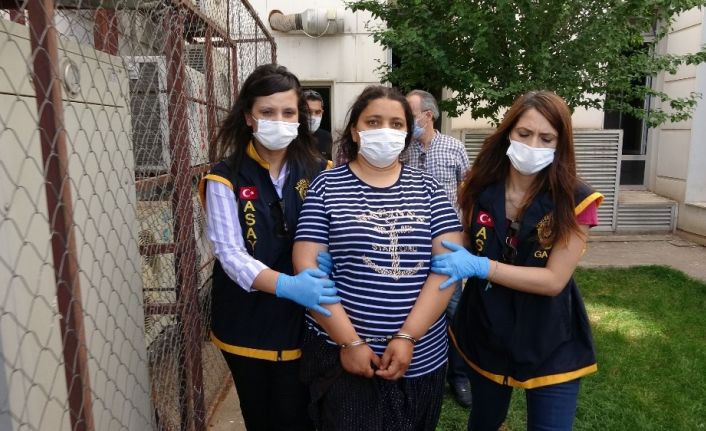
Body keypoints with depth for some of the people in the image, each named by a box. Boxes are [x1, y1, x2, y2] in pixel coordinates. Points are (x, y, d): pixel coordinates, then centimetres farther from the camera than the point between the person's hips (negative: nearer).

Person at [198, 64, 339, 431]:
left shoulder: (319, 173, -1)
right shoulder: (225, 179, -7)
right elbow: (230, 254, -15)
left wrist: (327, 260, -24)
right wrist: (286, 285, -31)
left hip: (304, 322, 1)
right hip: (247, 324, 0)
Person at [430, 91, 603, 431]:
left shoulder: (575, 200, -16)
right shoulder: (479, 189, -8)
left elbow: (554, 279, -19)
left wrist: (480, 266, -26)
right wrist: (457, 261, -17)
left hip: (550, 344, -3)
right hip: (485, 334, 3)